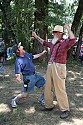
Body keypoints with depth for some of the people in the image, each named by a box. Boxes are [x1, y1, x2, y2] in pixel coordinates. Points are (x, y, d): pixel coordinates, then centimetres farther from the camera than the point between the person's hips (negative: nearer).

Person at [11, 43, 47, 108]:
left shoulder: (26, 54, 3)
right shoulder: (18, 61, -19)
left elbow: (34, 56, 23)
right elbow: (17, 73, -20)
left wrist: (42, 53, 25)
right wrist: (18, 78, -41)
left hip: (35, 74, 8)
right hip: (28, 77, -8)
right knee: (25, 95, 0)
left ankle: (41, 99, 26)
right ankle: (14, 100, 27)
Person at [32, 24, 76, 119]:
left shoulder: (64, 42, -6)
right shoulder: (53, 43, 16)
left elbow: (73, 40, -28)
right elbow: (45, 43, 36)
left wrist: (68, 29, -17)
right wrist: (36, 37, 42)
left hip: (59, 67, -8)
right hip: (50, 66, 8)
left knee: (60, 90, -6)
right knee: (47, 88, 15)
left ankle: (65, 110, 7)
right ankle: (49, 106, 31)